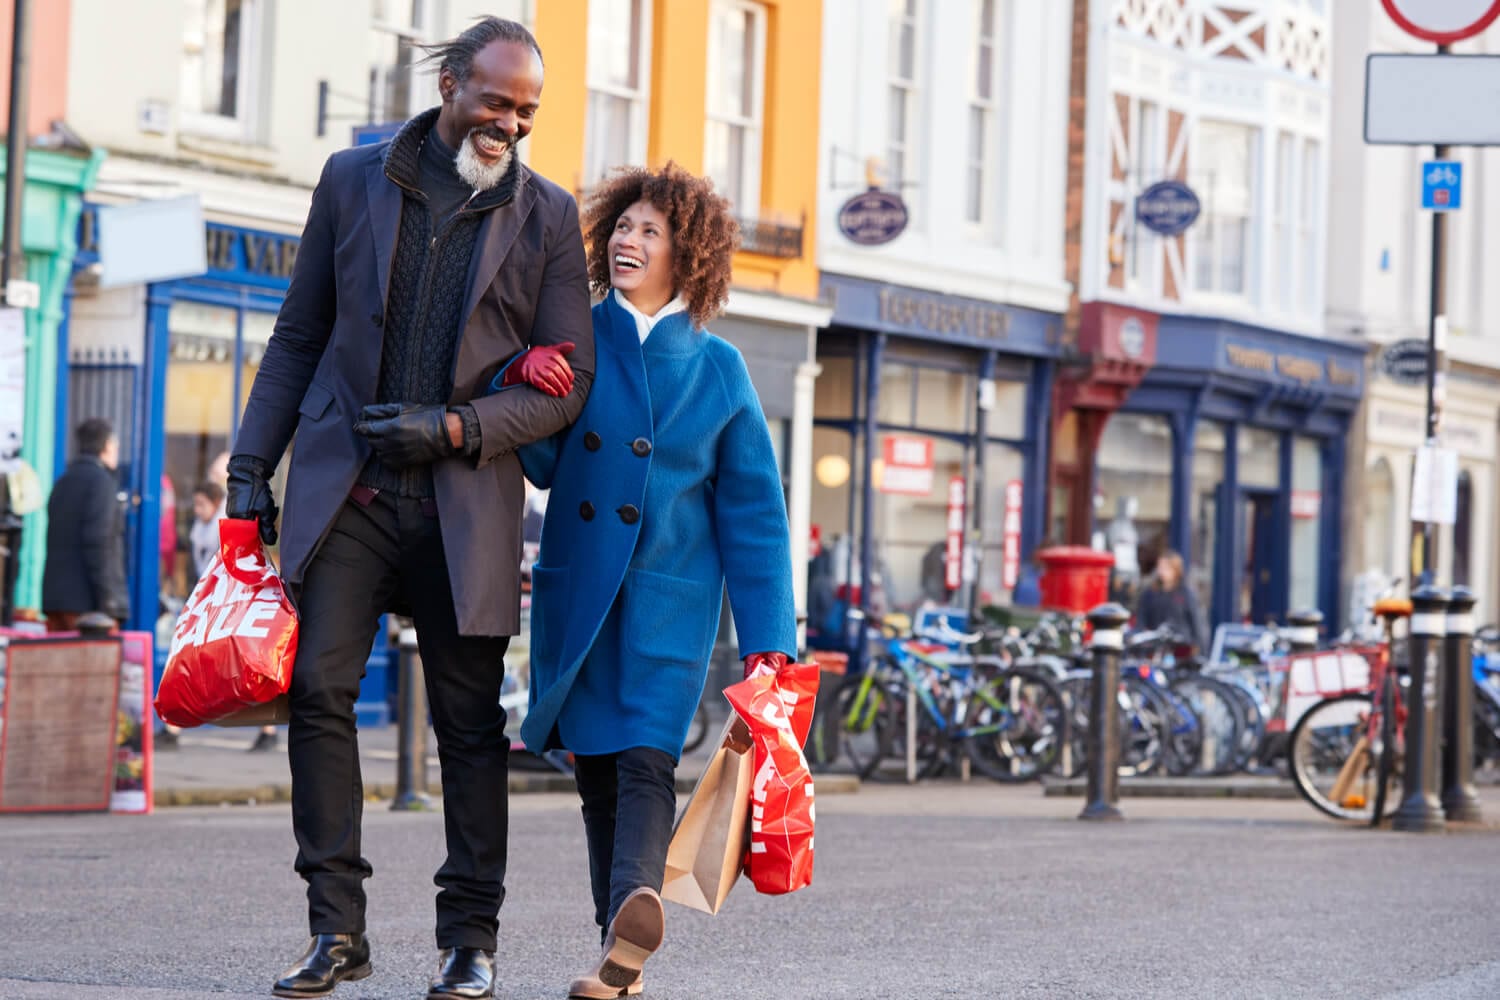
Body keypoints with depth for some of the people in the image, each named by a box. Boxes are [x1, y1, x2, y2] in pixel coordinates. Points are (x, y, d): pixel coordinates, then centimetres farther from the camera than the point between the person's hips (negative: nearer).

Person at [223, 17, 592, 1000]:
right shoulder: (354, 179, 8)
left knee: (470, 721, 2)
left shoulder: (548, 214, 5)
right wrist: (253, 463, 7)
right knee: (319, 687, -10)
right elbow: (298, 338, 13)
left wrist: (456, 428, -10)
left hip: (465, 503, -1)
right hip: (344, 486, 1)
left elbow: (567, 383, 3)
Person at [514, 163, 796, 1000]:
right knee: (595, 767, 6)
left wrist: (766, 641, -1)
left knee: (646, 757, -19)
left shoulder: (717, 369, 3)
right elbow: (542, 466, 9)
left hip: (669, 594, -3)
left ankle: (635, 904, -39)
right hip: (574, 587, 3)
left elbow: (752, 512, 4)